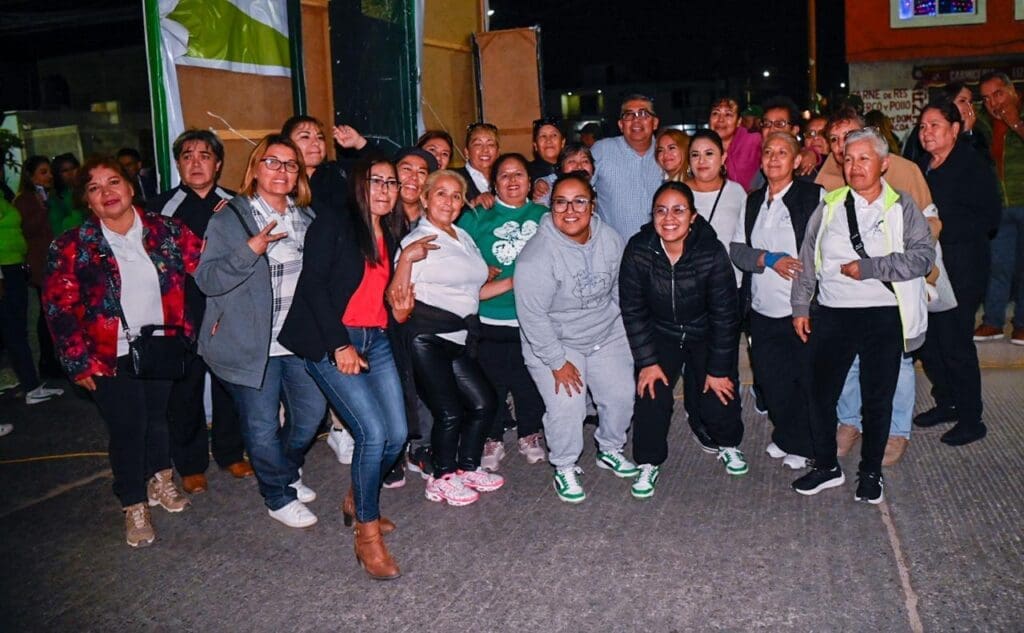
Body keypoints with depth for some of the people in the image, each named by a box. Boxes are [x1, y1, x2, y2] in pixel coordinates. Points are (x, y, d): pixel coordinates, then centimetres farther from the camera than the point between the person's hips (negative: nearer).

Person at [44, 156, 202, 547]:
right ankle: (135, 506, 22)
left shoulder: (165, 231, -2)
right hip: (113, 358, -2)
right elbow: (59, 306, -7)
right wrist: (79, 361, -10)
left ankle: (160, 478, 42)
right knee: (127, 429, 4)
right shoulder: (72, 247, -7)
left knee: (160, 417, 18)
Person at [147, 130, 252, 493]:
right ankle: (191, 465, 21)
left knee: (229, 382, 10)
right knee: (185, 388, 6)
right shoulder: (161, 207, 1)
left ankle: (230, 453, 29)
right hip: (182, 316, -2)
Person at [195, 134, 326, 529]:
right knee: (262, 425, 2)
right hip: (251, 341, -5)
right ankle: (279, 496, 22)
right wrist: (250, 250, -27)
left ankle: (287, 472, 38)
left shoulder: (307, 218, 10)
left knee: (312, 411, 12)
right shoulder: (230, 218, -7)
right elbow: (207, 280, -16)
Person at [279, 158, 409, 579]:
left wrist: (401, 306, 4)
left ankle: (357, 501, 28)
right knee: (374, 432, -16)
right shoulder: (333, 226, -3)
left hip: (376, 342, 7)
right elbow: (313, 283, -12)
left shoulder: (389, 240, 19)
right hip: (333, 343, -7)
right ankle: (367, 534, 0)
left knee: (397, 434, 0)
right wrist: (339, 344, -16)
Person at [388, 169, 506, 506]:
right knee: (449, 411, -6)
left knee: (483, 402, 7)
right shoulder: (417, 241, -6)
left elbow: (474, 291, 23)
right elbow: (397, 298, -15)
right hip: (427, 335, -7)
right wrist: (406, 258, -28)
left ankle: (467, 468, 27)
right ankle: (442, 478, 16)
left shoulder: (464, 238, 17)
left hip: (460, 336, 7)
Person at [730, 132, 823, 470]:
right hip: (763, 311, 5)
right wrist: (769, 259, -11)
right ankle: (784, 437, 36)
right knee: (771, 380, 14)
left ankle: (803, 444, 26)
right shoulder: (753, 201, 11)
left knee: (807, 381, 7)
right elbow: (736, 249, 5)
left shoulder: (814, 196, -6)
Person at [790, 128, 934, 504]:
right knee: (821, 393, 5)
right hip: (832, 314, 2)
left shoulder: (902, 206, 2)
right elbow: (807, 258, 12)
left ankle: (871, 473, 24)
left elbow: (924, 255, -8)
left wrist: (870, 268, -16)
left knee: (878, 398, 7)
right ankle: (826, 466, 24)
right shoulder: (829, 206, 9)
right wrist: (800, 306, 8)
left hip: (885, 315, -2)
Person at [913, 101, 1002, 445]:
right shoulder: (923, 168, 14)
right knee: (927, 340, 11)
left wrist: (940, 227, -20)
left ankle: (970, 419, 10)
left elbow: (988, 217, -15)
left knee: (955, 343, -4)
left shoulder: (974, 165, -8)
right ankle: (947, 403, 29)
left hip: (960, 269, -7)